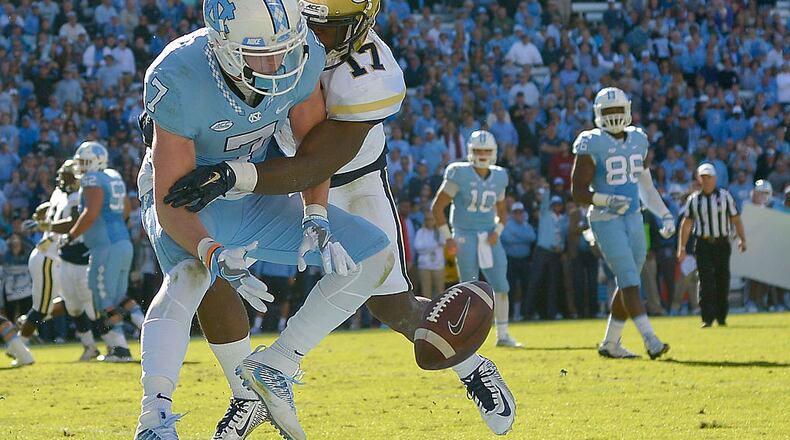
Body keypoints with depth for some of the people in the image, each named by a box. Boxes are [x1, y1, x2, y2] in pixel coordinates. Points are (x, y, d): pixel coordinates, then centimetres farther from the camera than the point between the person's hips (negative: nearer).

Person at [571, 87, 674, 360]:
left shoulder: (637, 140, 11)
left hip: (633, 220, 7)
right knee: (630, 282, -15)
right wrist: (607, 200, -26)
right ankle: (650, 340, -22)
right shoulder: (592, 145, -10)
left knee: (627, 285, 9)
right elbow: (578, 192, -10)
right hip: (606, 221, -7)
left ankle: (610, 343, 20)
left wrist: (664, 214, 18)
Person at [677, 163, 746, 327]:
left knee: (723, 281, 5)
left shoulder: (725, 196, 4)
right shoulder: (693, 199, 6)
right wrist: (682, 248, 4)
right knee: (706, 282, -9)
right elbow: (686, 224, 8)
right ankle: (707, 318, -11)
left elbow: (735, 219, 5)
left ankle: (721, 317, 19)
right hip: (703, 244, 0)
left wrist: (742, 239, -4)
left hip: (722, 244, 0)